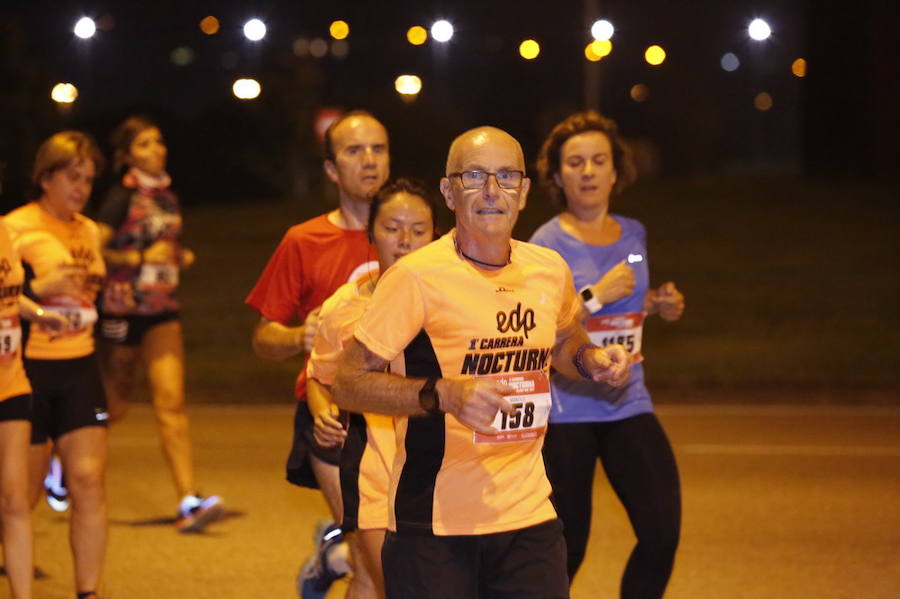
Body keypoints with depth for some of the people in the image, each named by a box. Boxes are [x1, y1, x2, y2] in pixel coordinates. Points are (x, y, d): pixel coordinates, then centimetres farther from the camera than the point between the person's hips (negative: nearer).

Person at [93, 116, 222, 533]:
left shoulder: (168, 198, 11)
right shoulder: (123, 197, -9)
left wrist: (181, 258, 6)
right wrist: (139, 258, -20)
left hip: (162, 311, 5)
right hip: (123, 309, -5)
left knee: (171, 402, -8)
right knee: (113, 405, 7)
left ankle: (189, 503, -16)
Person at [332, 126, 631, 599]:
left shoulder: (550, 270, 6)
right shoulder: (417, 277, -11)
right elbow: (348, 383, -11)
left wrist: (591, 360, 6)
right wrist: (443, 395, -23)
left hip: (530, 515, 5)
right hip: (435, 524, -5)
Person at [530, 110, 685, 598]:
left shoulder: (633, 234, 10)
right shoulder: (546, 246, -7)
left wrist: (657, 304, 8)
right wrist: (596, 296, -19)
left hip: (628, 404, 5)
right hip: (565, 408, -5)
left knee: (662, 532, -7)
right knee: (567, 547, -3)